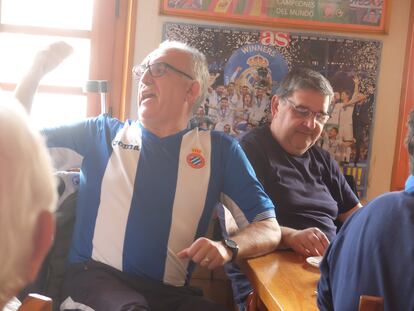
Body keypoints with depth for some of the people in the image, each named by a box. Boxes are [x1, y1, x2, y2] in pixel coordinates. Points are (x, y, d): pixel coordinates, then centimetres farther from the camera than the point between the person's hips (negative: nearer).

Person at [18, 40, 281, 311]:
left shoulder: (219, 150, 11)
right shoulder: (103, 133, 14)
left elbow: (269, 229, 6)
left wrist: (227, 247, -16)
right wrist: (35, 74, 4)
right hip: (97, 276, -1)